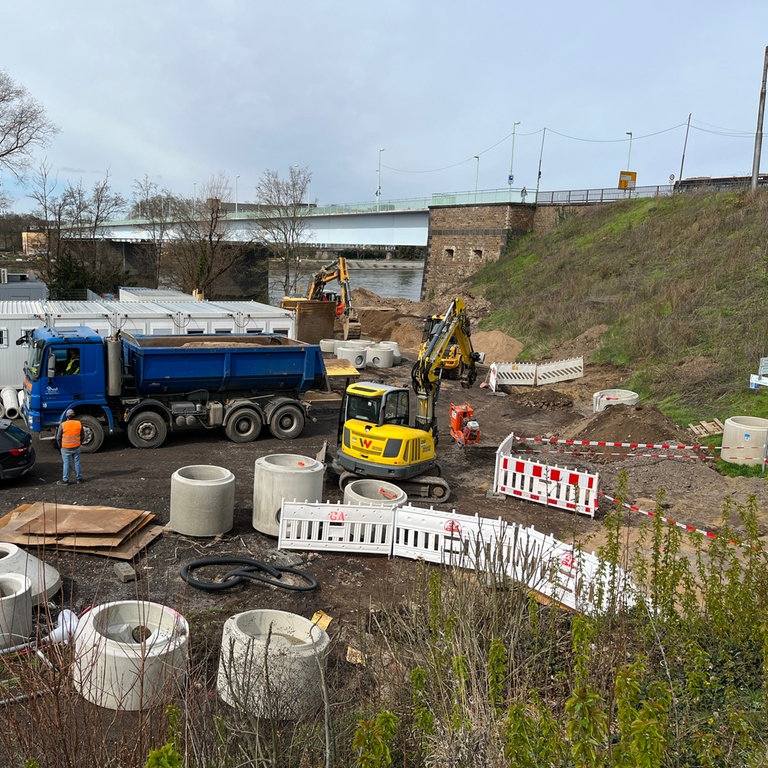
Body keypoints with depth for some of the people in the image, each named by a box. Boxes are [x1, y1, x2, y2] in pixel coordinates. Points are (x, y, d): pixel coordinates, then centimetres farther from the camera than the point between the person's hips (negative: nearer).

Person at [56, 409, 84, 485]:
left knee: (66, 464, 6)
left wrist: (60, 446, 10)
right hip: (76, 447, 3)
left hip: (66, 448, -3)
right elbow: (82, 436, 5)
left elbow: (58, 437, -6)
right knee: (77, 463, 13)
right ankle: (79, 478, 21)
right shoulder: (79, 424, -5)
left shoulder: (62, 425, -14)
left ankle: (65, 480, 12)